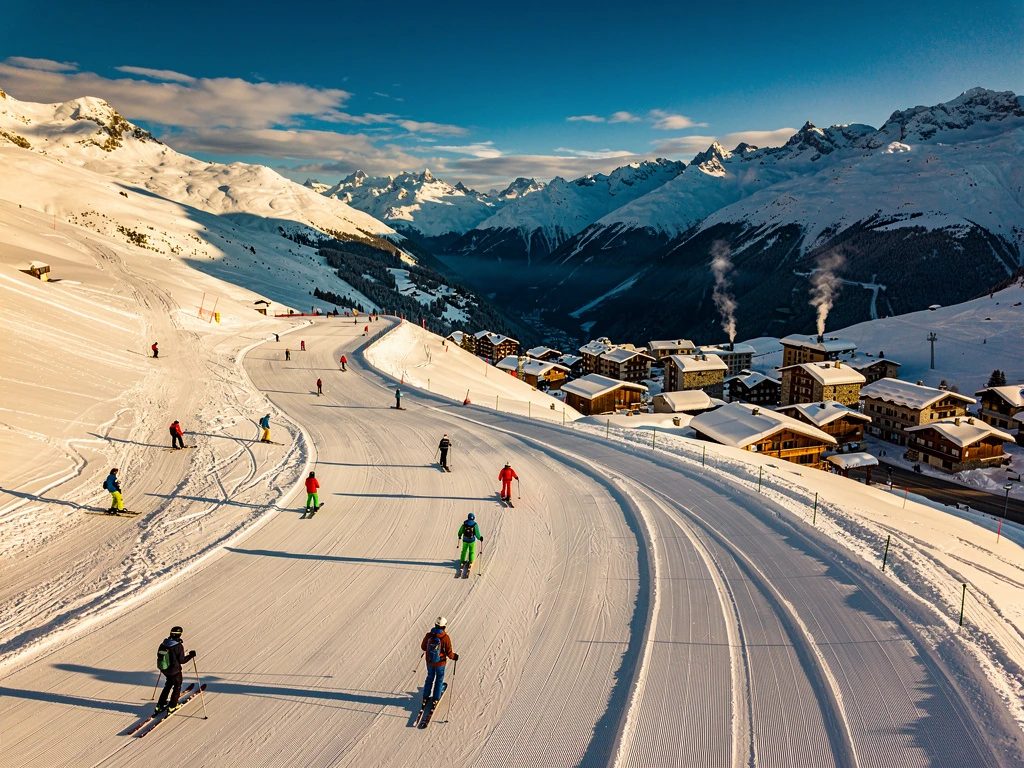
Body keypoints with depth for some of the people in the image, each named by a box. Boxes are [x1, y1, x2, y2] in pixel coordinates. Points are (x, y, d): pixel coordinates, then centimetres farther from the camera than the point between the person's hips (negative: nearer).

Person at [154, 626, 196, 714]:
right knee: (177, 686, 17)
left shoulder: (163, 644, -8)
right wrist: (191, 655, -5)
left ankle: (160, 705, 31)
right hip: (175, 671, -6)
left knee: (168, 684, 28)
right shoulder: (179, 646, -25)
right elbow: (182, 661, -18)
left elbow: (159, 655, 6)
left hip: (164, 669, 6)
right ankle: (172, 707, 20)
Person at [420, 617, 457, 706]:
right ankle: (435, 698, 30)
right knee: (439, 679, 21)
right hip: (440, 663, -3)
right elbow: (449, 653, -19)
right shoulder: (446, 638, -26)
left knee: (430, 678, 25)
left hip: (429, 662, 3)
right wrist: (454, 656, 2)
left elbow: (423, 647, -1)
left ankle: (425, 697, 33)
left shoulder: (428, 635, -17)